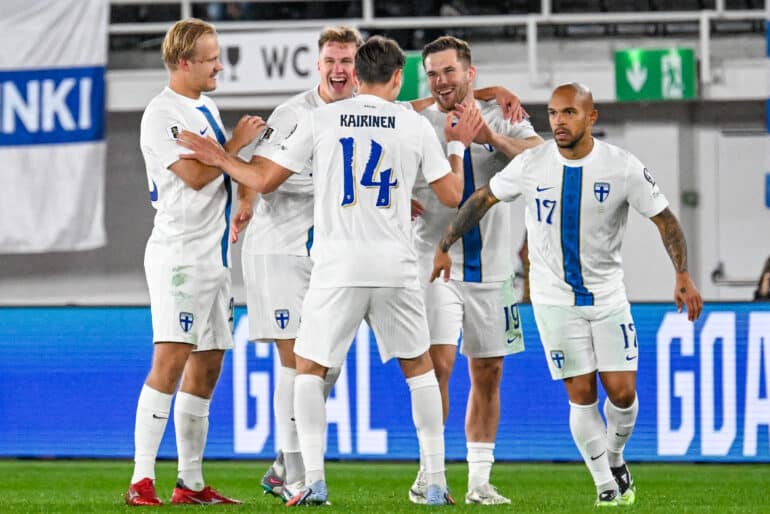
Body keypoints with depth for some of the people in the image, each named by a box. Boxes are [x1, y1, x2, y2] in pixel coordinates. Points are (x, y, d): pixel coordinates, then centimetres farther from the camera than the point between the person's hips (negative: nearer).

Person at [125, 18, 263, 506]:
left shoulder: (208, 109, 17)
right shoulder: (163, 113, -12)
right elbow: (195, 175, -19)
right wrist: (237, 142, -9)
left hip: (214, 255, 9)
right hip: (178, 251, -9)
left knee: (206, 369, 9)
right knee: (171, 359, -18)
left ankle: (191, 483, 13)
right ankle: (142, 480, -21)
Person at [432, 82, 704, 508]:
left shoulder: (622, 167, -10)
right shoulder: (531, 165, -8)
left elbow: (663, 218, -4)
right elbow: (482, 199, 5)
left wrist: (683, 276, -14)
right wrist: (444, 246, 4)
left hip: (607, 295, 0)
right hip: (555, 298, 0)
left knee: (622, 392, -3)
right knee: (582, 394, -3)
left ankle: (614, 457, 27)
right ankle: (606, 486, 10)